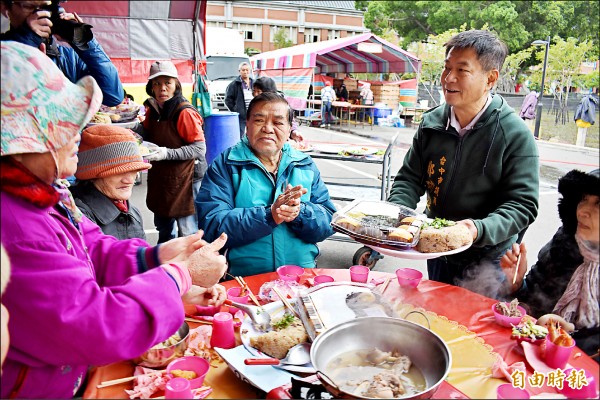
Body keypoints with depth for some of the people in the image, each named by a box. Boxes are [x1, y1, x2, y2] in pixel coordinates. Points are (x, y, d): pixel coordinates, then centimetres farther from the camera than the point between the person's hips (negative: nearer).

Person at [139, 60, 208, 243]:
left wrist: (167, 153, -28)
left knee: (188, 234, 0)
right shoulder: (152, 110, 5)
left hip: (184, 179, -8)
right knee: (163, 228, 23)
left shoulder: (185, 112, -17)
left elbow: (200, 148, -19)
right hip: (159, 179, 8)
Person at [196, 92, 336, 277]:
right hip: (243, 279, -2)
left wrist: (299, 213, -16)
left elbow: (328, 222, 5)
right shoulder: (224, 165, 3)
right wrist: (270, 215, -20)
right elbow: (212, 225, -9)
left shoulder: (306, 166, 13)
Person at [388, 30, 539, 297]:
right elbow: (410, 178, -1)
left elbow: (523, 204, -19)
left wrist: (480, 229, -36)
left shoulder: (515, 134, -18)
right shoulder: (432, 123, -5)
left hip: (488, 259, -4)